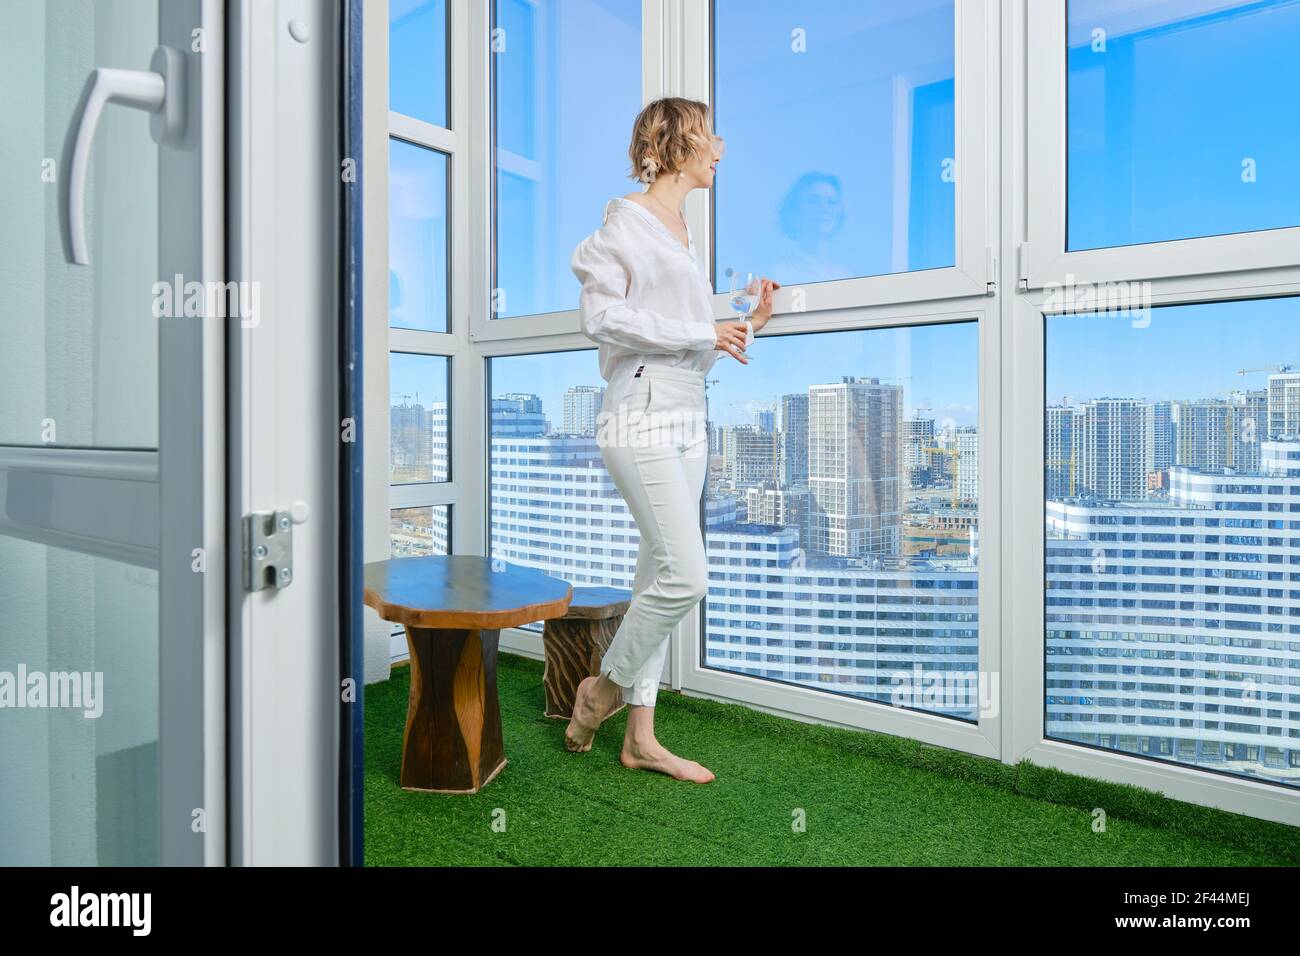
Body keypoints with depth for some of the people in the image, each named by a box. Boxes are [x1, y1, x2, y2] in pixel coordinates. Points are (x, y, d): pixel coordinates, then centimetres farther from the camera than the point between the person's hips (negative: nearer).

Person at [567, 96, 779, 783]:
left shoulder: (683, 234, 22)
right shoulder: (628, 218, -3)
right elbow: (601, 317, -15)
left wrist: (745, 328, 10)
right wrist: (702, 334, -13)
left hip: (687, 420, 9)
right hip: (642, 417, -9)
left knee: (660, 575, 7)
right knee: (685, 577, -13)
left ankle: (641, 738, 16)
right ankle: (605, 686, 12)